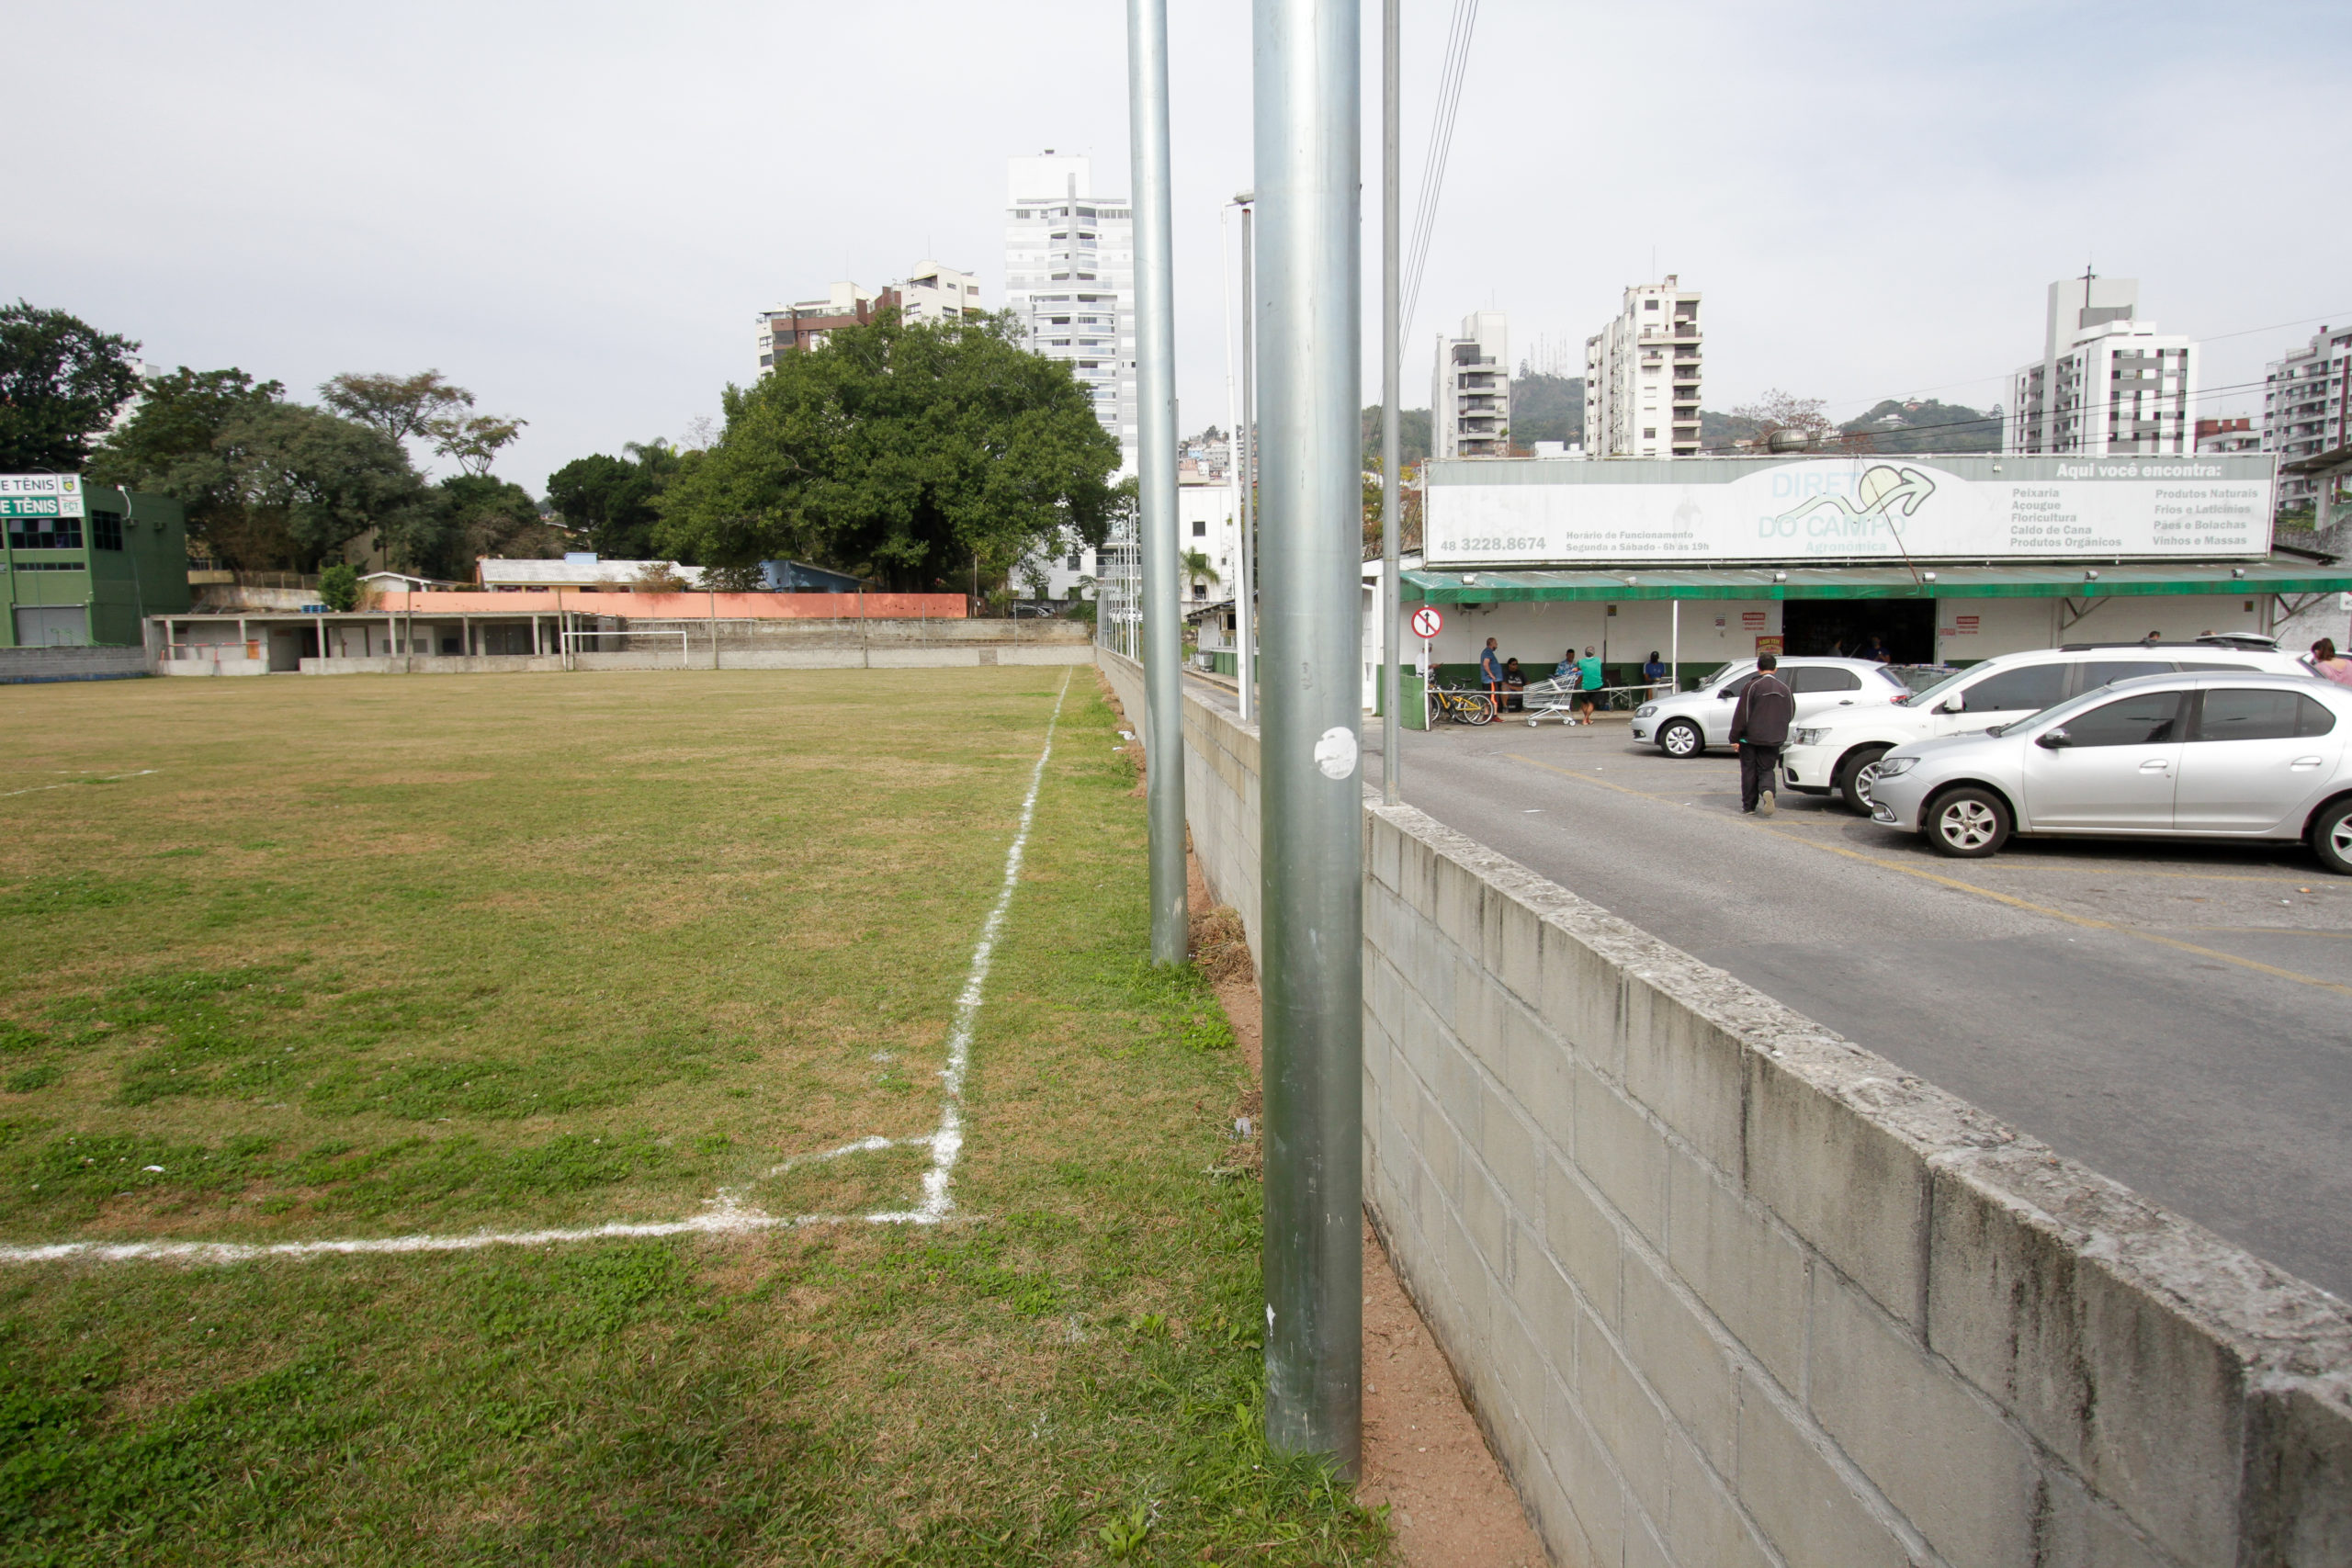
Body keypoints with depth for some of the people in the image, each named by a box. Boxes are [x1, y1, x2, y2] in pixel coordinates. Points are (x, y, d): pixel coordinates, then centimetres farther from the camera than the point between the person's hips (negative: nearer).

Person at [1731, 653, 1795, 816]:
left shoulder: (1751, 686, -9)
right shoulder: (1785, 688, 5)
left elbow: (1741, 714, -11)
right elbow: (1791, 713, 13)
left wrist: (1734, 737, -7)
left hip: (1751, 737, -3)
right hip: (1773, 740, 3)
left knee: (1749, 771, 8)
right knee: (1766, 769, 10)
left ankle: (1749, 805, 10)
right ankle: (1767, 791, -21)